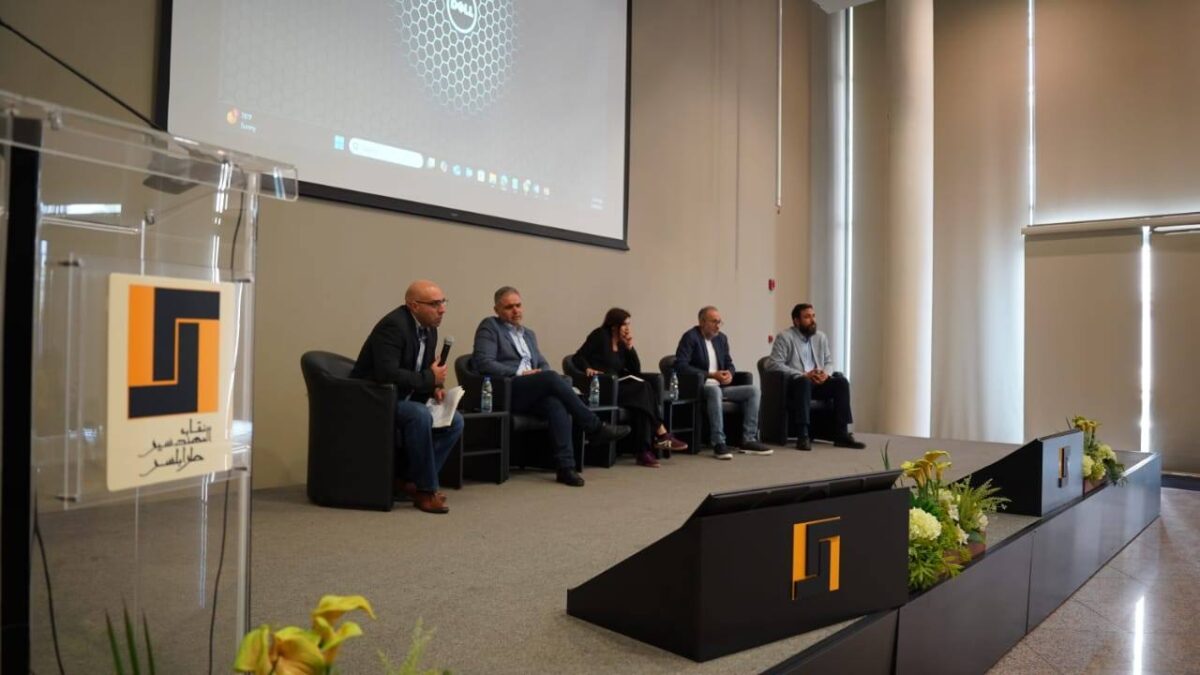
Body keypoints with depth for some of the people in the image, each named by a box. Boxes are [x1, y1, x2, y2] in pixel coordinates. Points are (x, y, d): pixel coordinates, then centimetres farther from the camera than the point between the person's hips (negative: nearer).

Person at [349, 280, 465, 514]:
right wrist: (430, 379, -23)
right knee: (419, 415, -34)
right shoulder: (393, 326, -22)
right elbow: (388, 374, -34)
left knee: (454, 422, -3)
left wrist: (435, 388, -3)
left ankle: (409, 479, -2)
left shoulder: (429, 329, 6)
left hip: (403, 399, 9)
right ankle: (425, 490, -20)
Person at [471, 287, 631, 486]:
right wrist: (519, 374, -15)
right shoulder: (489, 327, 4)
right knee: (552, 377, -29)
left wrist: (541, 372, -2)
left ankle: (566, 466, -35)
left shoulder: (528, 334, 26)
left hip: (530, 393, 6)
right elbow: (484, 363, -9)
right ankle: (595, 428, -21)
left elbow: (543, 364, 24)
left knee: (556, 403, -29)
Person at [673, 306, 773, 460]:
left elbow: (729, 364, 20)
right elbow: (680, 365, -19)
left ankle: (748, 440, -7)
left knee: (753, 390, -5)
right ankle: (718, 444, -37)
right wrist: (710, 375, -22)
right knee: (715, 390, -39)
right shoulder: (690, 337, -9)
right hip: (698, 388, -8)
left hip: (720, 387, 8)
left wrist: (729, 373, -7)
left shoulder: (721, 338, 14)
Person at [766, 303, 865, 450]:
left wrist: (826, 373, -10)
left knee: (841, 381, -18)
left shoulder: (821, 337, 15)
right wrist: (803, 375, -21)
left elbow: (829, 361, 17)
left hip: (818, 383, 6)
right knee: (804, 382, -38)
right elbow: (774, 364, -15)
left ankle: (841, 434, -18)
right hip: (795, 383, -6)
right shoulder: (785, 337, -5)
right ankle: (803, 436, -39)